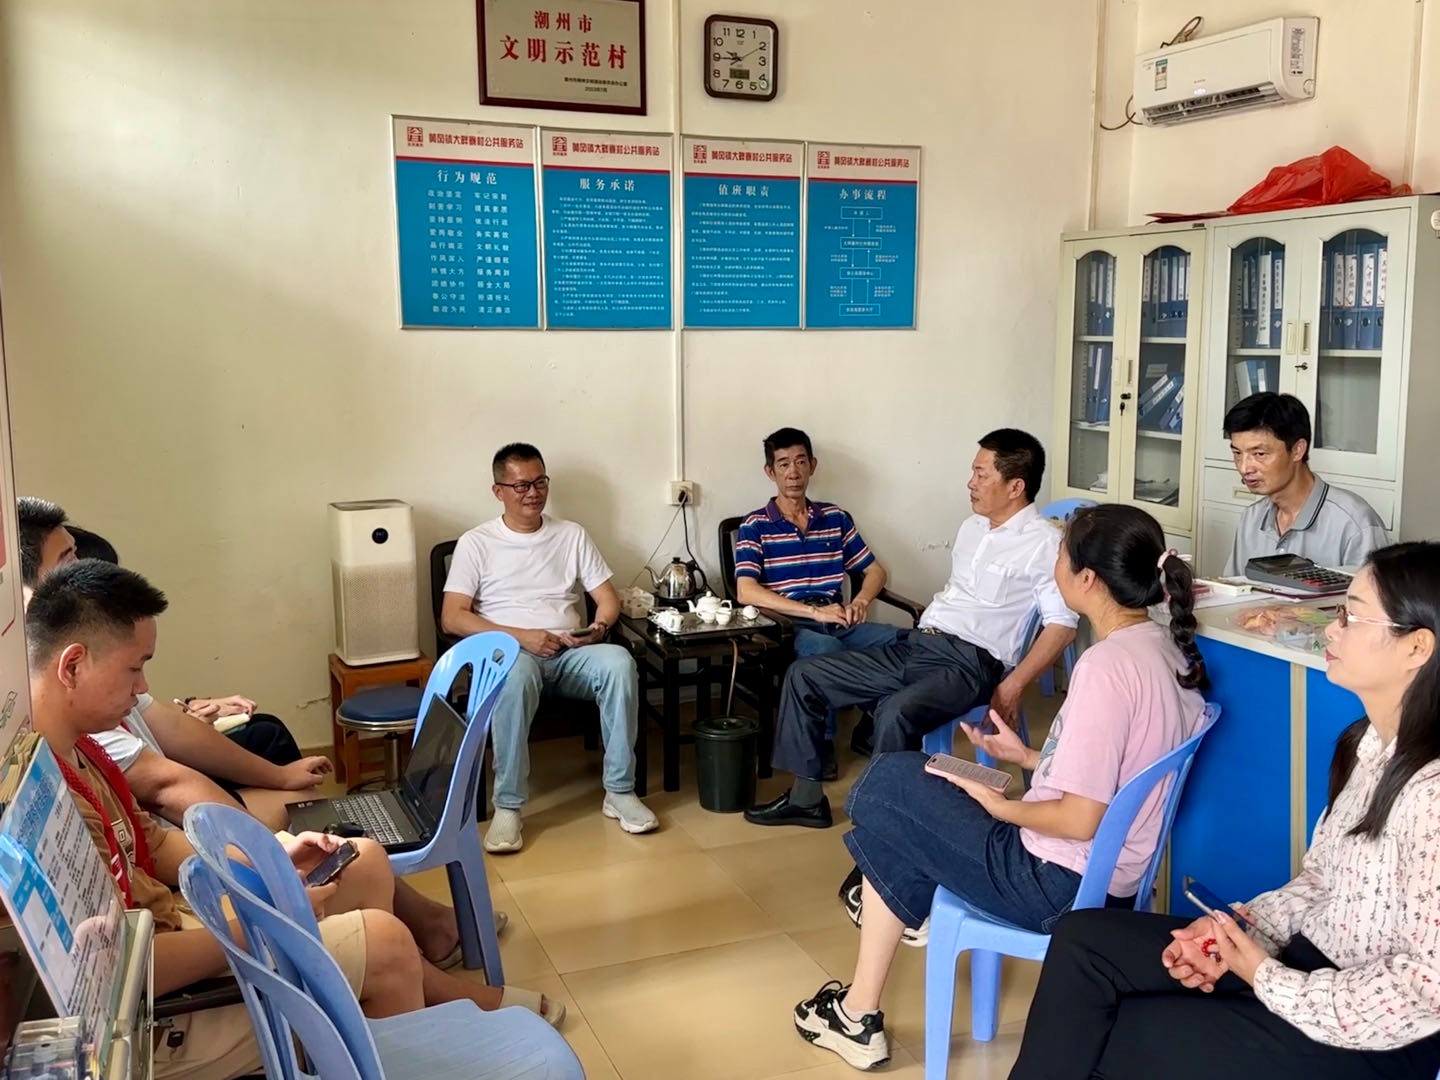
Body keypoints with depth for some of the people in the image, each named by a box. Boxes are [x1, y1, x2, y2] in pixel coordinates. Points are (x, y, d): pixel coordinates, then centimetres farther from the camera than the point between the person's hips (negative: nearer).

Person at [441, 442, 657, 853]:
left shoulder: (572, 535, 15)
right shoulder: (476, 543, 5)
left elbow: (609, 598, 14)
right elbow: (452, 618, -4)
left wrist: (599, 627, -11)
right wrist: (521, 636, -16)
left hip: (571, 654, 3)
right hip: (510, 653, -3)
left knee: (620, 661, -31)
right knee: (516, 674, -40)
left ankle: (619, 791, -20)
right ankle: (508, 806, -29)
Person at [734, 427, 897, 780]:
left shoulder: (836, 518, 15)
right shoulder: (755, 526, 2)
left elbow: (875, 570, 19)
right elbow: (746, 592, -12)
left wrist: (860, 601, -5)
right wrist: (814, 611, -19)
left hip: (837, 623, 4)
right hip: (788, 626, -4)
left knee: (898, 639, -25)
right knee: (826, 648, -37)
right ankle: (820, 741, -17)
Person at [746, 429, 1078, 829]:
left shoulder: (1043, 542, -8)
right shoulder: (971, 526, 18)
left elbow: (1062, 624, -15)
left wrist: (1012, 687, -20)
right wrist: (924, 631, 15)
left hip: (970, 663, -9)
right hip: (914, 646, 9)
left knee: (896, 713, -38)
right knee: (803, 675, 2)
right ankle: (806, 796, 8)